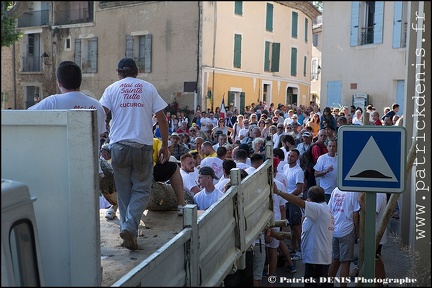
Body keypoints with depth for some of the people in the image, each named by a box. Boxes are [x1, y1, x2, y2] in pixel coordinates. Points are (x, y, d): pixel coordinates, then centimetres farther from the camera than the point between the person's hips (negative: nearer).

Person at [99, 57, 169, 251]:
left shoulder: (112, 89, 8)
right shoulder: (149, 88, 9)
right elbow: (162, 119, 5)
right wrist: (165, 146, 10)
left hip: (119, 145, 1)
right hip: (143, 145, -1)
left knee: (124, 190, 11)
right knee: (142, 189, 6)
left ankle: (128, 231, 13)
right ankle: (130, 226, -13)